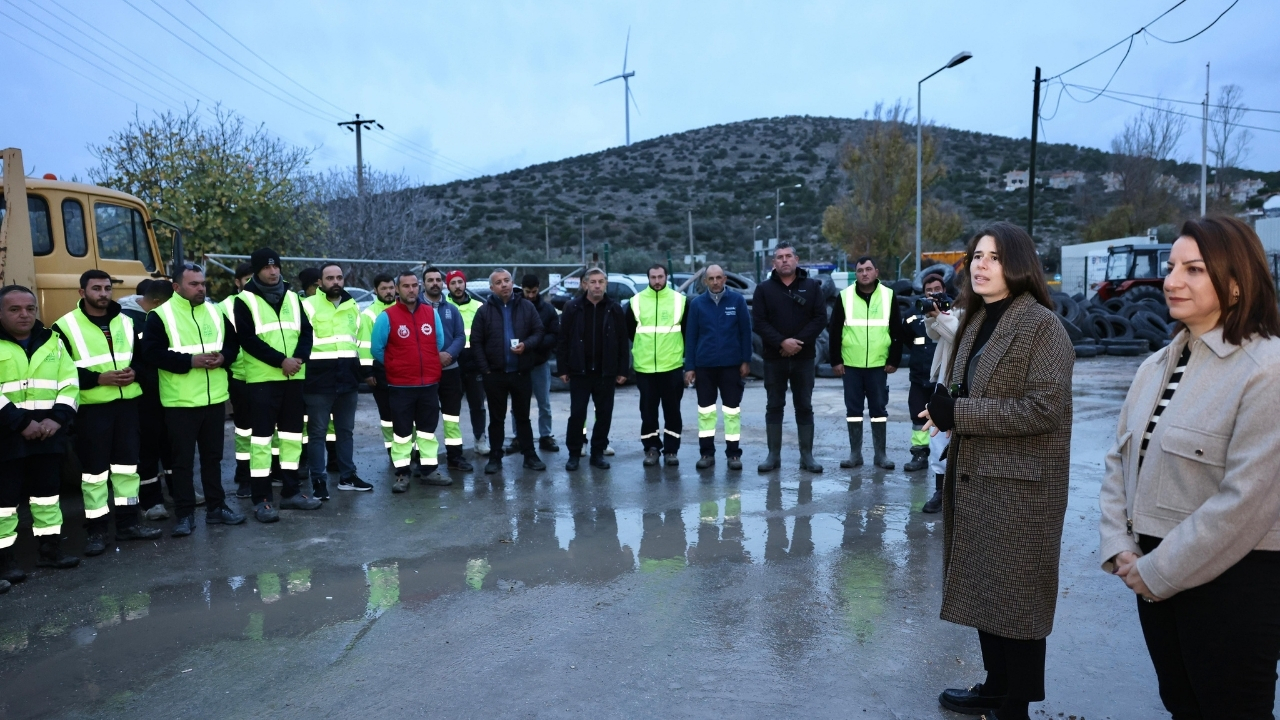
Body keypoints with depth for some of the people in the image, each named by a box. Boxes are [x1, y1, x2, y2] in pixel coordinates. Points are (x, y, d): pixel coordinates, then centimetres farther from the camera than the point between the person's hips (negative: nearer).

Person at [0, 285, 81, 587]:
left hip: (48, 432, 4)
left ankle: (50, 548, 24)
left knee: (47, 490, 13)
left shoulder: (52, 341, 9)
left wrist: (56, 418, -9)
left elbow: (69, 383, 5)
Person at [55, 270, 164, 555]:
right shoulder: (66, 327, -5)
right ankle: (95, 529, 11)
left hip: (127, 403, 5)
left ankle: (128, 522, 21)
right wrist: (99, 378, -19)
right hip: (91, 408, -5)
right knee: (94, 468, 1)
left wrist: (135, 373, -7)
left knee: (128, 463, 10)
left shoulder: (126, 322, 10)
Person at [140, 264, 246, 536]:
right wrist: (190, 361, -22)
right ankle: (184, 515, 12)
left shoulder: (215, 312, 9)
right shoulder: (161, 315, -6)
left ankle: (216, 507, 24)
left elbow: (233, 343, 13)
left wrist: (223, 357, -9)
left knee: (213, 456, 14)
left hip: (215, 399, 5)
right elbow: (151, 352, -14)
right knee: (183, 460, 3)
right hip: (180, 402, -5)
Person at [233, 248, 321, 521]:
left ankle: (291, 491, 21)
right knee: (262, 436, -3)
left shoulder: (292, 297, 12)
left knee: (293, 434, 11)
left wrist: (299, 357, -12)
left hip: (294, 377, 5)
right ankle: (262, 500, 2)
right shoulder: (245, 300, -4)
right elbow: (248, 339, -12)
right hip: (263, 378, -5)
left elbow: (306, 330, 7)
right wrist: (281, 360, -19)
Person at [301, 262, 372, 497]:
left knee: (345, 430, 14)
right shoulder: (309, 306, -5)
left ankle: (347, 476, 24)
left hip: (348, 378, 5)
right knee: (317, 431, 1)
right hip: (319, 379, -5)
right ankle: (319, 480, 9)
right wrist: (304, 371, -12)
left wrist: (362, 368, 16)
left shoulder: (353, 306, 12)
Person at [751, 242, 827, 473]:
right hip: (774, 357, 0)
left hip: (804, 357, 0)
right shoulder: (764, 289, 2)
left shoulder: (812, 286, 4)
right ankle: (774, 455, 14)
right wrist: (781, 342, -17)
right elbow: (759, 322, -5)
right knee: (774, 407, 6)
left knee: (804, 407, 6)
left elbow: (820, 318, -3)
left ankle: (807, 456, 13)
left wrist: (799, 342, -14)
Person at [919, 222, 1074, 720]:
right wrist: (945, 410, -1)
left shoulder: (1041, 325, -14)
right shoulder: (977, 321, 11)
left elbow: (1043, 408, -21)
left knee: (1015, 594, 6)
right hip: (974, 477, 8)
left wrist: (958, 414, -20)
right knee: (981, 586, 17)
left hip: (1019, 486, -8)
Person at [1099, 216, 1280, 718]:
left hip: (1232, 581, -6)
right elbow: (1120, 460, 8)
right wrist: (1118, 547, -2)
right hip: (1155, 574, 6)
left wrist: (1158, 571, -15)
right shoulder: (1158, 366, 6)